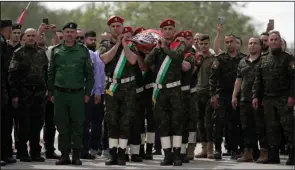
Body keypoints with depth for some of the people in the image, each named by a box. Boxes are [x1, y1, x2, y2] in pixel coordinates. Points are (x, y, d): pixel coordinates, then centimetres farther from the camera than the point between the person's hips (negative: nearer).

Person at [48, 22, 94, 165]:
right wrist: (51, 93, 5)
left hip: (77, 94, -1)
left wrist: (87, 92, -1)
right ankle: (64, 155, 9)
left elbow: (89, 73, 6)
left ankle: (76, 155, 5)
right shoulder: (56, 51, 8)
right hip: (60, 93, 1)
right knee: (62, 126, 3)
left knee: (77, 125, 0)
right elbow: (51, 73, 10)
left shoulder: (83, 51, 5)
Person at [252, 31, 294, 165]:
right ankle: (273, 156, 9)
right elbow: (258, 79, 16)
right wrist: (255, 96, 7)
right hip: (268, 99, 5)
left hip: (284, 99, -5)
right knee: (271, 128, 5)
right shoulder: (263, 60, 16)